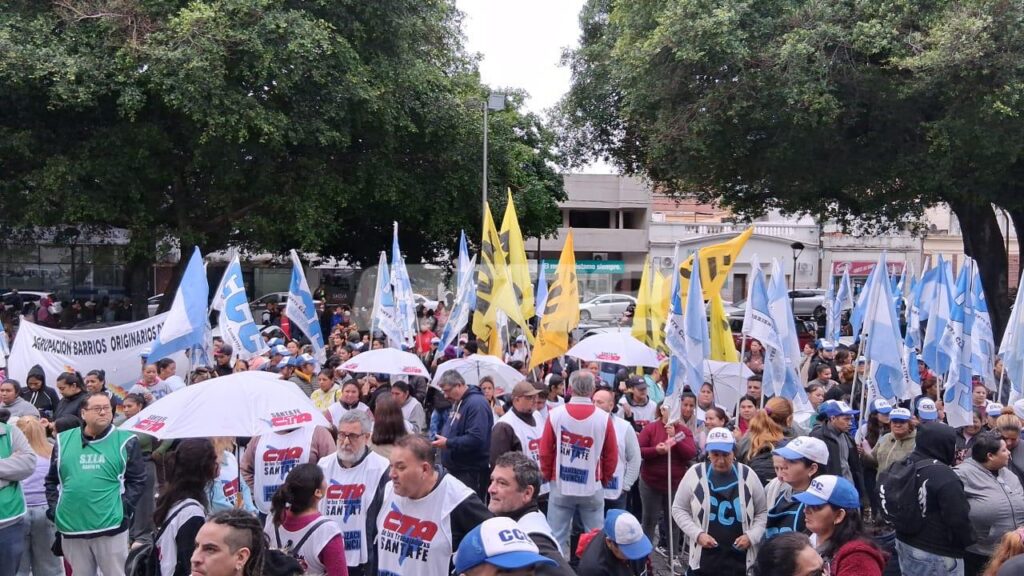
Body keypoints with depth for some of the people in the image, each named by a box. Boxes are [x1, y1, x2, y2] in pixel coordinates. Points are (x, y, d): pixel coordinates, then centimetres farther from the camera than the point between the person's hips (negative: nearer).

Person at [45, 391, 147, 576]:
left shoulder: (125, 441, 0)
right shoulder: (63, 440, 8)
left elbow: (137, 481, 1)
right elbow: (52, 480, 15)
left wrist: (123, 508, -9)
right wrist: (54, 510, 4)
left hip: (111, 527, -3)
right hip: (71, 527, 3)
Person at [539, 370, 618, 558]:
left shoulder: (555, 414, -7)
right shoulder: (604, 418, -7)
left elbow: (545, 451, -1)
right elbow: (611, 456, 0)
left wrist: (548, 476, 15)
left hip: (561, 486, 0)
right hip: (593, 488, 0)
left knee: (557, 538, 7)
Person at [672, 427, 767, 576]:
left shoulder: (748, 476, -1)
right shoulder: (695, 474, -4)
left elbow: (762, 512, 11)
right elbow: (679, 509, 4)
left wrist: (751, 536, -6)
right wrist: (697, 534, -9)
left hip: (741, 560, 1)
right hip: (704, 559, 0)